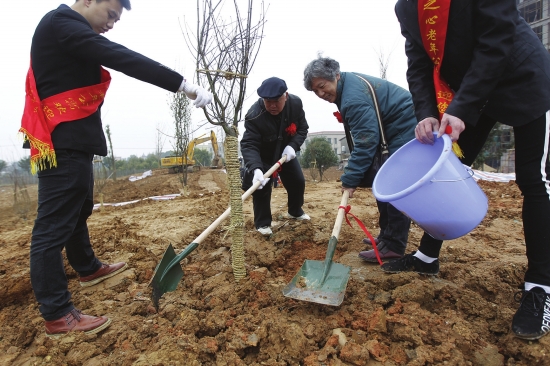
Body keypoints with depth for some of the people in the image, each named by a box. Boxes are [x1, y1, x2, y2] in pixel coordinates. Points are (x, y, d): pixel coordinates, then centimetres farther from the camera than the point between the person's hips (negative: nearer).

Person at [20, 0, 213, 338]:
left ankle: (89, 268, 41)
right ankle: (57, 315, 4)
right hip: (62, 144, -11)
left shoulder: (69, 31, 20)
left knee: (78, 210, 22)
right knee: (54, 225, -6)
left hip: (72, 141, 11)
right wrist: (182, 84, -26)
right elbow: (122, 59, -23)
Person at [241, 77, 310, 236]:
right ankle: (263, 223, 5)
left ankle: (295, 211, 37)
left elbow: (302, 129, -10)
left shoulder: (296, 104, -22)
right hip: (262, 156, -4)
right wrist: (256, 168, -58)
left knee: (298, 181, 10)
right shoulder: (254, 115, -37)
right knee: (261, 186, -15)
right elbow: (248, 145, -41)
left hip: (285, 153, 5)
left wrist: (293, 146, -28)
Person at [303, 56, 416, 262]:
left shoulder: (354, 96, -24)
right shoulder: (348, 84, 8)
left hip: (405, 130, -11)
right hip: (393, 132, 11)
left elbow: (366, 140, -28)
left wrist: (351, 178, -24)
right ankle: (387, 236, 20)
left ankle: (394, 247, -8)